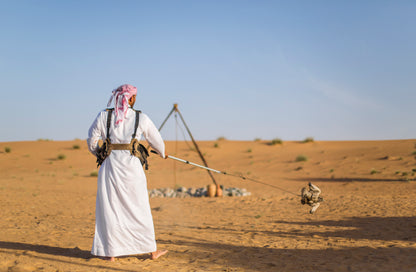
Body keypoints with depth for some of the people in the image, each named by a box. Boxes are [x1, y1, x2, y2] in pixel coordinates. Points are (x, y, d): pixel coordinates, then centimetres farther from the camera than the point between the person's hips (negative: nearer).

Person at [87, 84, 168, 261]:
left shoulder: (103, 116, 2)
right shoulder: (141, 118, 0)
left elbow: (91, 141, 5)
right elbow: (156, 141, 10)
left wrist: (97, 153, 26)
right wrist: (163, 153, 31)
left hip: (110, 165, 1)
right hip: (131, 167, 0)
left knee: (109, 209, 9)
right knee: (139, 209, 10)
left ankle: (111, 252, 12)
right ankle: (152, 250, 20)